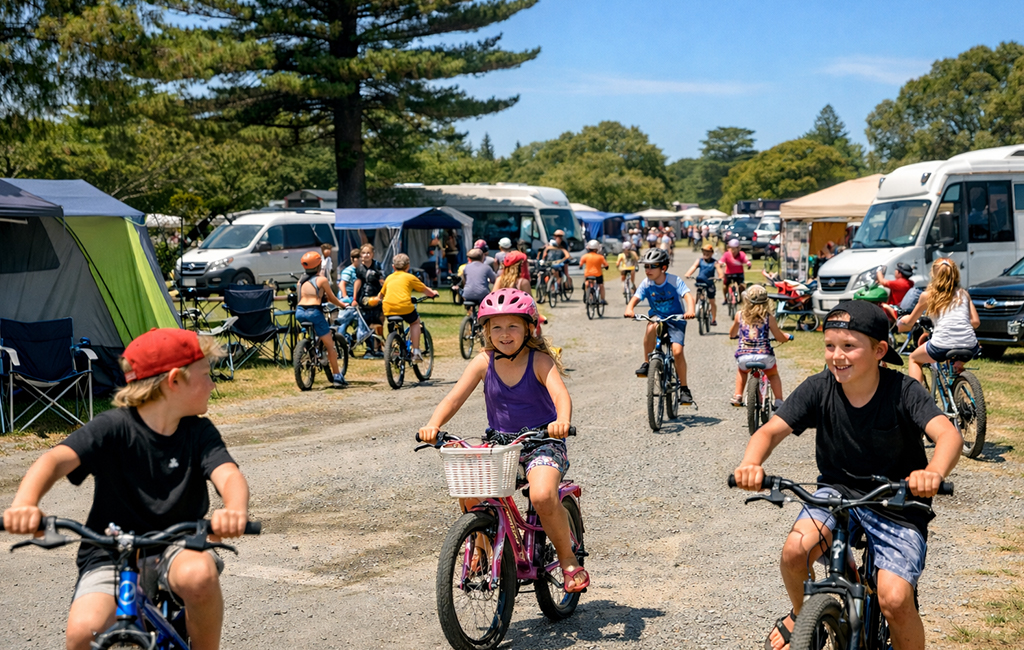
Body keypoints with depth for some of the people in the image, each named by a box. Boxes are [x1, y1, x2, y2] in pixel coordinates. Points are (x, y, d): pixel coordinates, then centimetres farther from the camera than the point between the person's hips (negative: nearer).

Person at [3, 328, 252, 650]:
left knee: (199, 574, -33)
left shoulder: (199, 433, -1)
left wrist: (235, 510, -44)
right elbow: (56, 459, -23)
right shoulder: (114, 427, -9)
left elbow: (229, 475, -19)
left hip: (174, 549, 1)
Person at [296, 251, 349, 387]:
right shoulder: (322, 280, 1)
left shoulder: (301, 280, 16)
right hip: (313, 312, -6)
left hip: (299, 312, 6)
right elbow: (332, 298, 6)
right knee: (330, 345, 4)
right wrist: (342, 304, 25)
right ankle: (337, 376, 4)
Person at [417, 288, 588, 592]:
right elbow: (454, 398, -7)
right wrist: (433, 425, -27)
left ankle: (568, 559, -5)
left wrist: (562, 421, -50)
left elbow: (561, 395, -27)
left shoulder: (540, 361, -11)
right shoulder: (484, 362, -2)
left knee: (542, 495, -31)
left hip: (541, 443, -4)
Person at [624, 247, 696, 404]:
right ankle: (647, 363, -20)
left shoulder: (675, 281, -16)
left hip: (676, 321, -2)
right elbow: (635, 298, -19)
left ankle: (684, 388, -3)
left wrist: (690, 310, -48)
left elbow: (688, 296, -27)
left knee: (677, 351, -19)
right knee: (651, 327, -36)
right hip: (657, 317, 2)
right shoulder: (646, 284, -8)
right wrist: (629, 309, -42)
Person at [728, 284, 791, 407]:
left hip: (744, 357, 1)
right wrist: (788, 336, 28)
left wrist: (733, 335, 46)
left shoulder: (740, 315, 7)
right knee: (773, 375, 30)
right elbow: (780, 337, 5)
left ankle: (738, 396, 26)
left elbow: (732, 334, 22)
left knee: (741, 370, 37)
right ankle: (779, 401, 16)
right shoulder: (768, 317, 3)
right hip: (764, 356, -1)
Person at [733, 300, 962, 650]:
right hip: (838, 491, 2)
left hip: (896, 503, -2)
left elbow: (948, 433, -32)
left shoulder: (903, 391, -19)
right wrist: (751, 463, -38)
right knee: (795, 550, -25)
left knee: (895, 600, -20)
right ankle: (802, 615, 8)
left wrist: (934, 471, -56)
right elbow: (771, 430, -15)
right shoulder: (819, 388, -11)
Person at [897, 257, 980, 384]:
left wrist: (901, 321, 43)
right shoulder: (963, 294, 18)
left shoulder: (928, 295, 12)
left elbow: (909, 322, 21)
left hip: (942, 346, -3)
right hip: (969, 346, 3)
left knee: (914, 358, 26)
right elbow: (975, 322, 13)